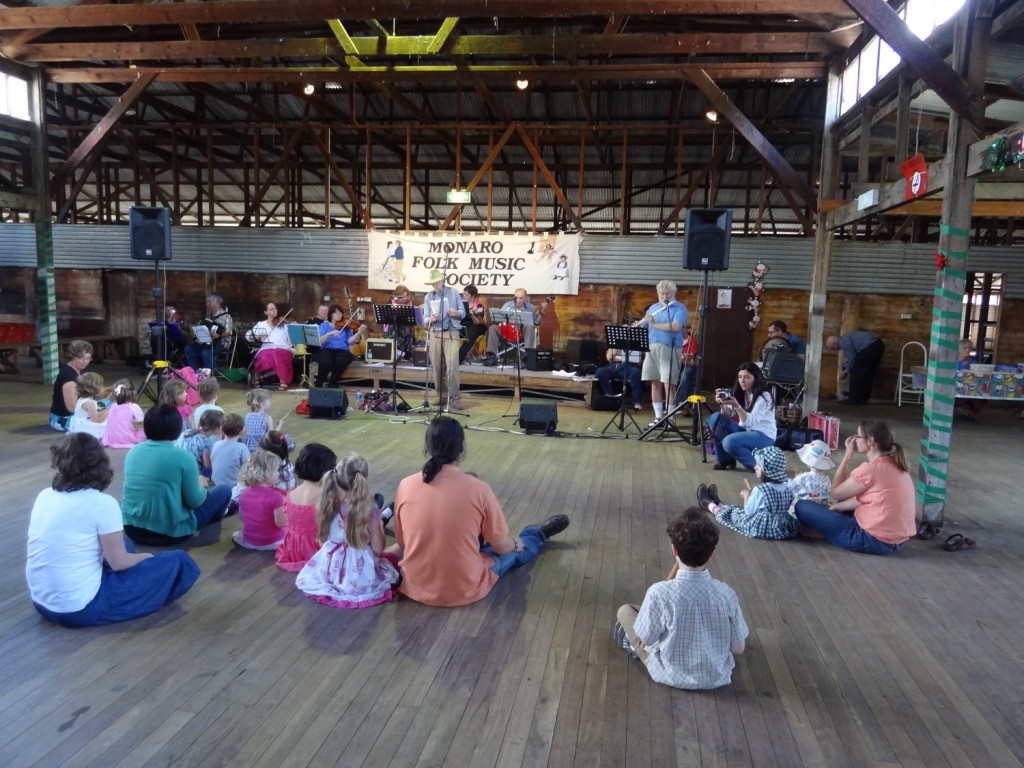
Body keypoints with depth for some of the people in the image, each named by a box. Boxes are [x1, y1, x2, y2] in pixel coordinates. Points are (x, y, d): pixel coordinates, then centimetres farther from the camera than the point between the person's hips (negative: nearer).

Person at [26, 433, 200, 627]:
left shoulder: (44, 496, 3)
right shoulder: (102, 503, -17)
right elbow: (119, 562, -13)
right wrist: (146, 556, 8)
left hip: (42, 603, 8)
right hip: (82, 609, -8)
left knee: (121, 545, 28)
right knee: (177, 562, 0)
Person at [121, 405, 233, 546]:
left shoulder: (133, 451, 1)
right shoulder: (183, 457, -18)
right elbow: (194, 501, -13)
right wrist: (200, 487, 9)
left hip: (132, 528, 7)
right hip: (169, 532, -7)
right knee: (224, 490, 13)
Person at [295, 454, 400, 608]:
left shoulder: (325, 505, -14)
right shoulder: (370, 510, -24)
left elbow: (321, 540, 1)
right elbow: (378, 548, -14)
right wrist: (379, 526, 1)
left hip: (330, 568, 2)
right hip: (361, 574, -2)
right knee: (392, 560, 25)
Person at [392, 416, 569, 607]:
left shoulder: (406, 485, -11)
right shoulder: (478, 489, -17)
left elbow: (401, 542, 4)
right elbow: (502, 546, -5)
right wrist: (515, 542, 18)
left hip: (414, 586, 3)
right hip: (466, 590, -3)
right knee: (514, 550, 27)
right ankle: (539, 534, 57)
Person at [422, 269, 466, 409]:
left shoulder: (453, 293, 7)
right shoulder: (428, 297, 10)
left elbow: (463, 313, 6)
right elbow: (425, 320, 6)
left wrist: (456, 313, -16)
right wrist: (431, 319, -17)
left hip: (451, 333, -2)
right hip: (434, 334, 2)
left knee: (452, 366, -13)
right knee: (436, 367, 3)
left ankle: (454, 398, -10)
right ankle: (440, 396, 18)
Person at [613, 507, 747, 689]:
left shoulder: (659, 593, -29)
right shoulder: (726, 594, -20)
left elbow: (647, 640, -14)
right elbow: (739, 648, -7)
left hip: (671, 676, -3)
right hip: (717, 678, 3)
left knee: (625, 611, 15)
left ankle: (633, 642, 43)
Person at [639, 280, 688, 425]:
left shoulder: (680, 308, 0)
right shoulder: (652, 308, 19)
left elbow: (676, 326, -17)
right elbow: (642, 327, 18)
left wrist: (655, 324, -14)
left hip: (669, 349, -5)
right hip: (652, 349, 6)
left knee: (669, 384, -5)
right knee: (655, 383, 6)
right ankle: (658, 417, 13)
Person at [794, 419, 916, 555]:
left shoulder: (870, 469, -20)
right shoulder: (895, 465, 7)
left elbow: (835, 493, -5)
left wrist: (847, 456, -3)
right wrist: (836, 507, 15)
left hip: (873, 539, -9)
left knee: (802, 507, -4)